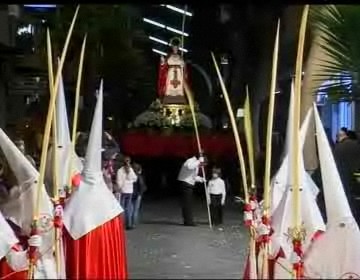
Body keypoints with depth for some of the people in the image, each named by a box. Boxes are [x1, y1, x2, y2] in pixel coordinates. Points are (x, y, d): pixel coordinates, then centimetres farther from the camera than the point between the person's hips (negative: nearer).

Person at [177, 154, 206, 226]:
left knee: (188, 203, 13)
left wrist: (200, 179, 7)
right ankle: (188, 221, -7)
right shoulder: (190, 161, -15)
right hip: (185, 183, -10)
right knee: (187, 203, -9)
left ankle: (188, 221, 19)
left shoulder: (196, 165, 16)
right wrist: (199, 161, -32)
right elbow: (189, 167, -41)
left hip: (189, 184, 10)